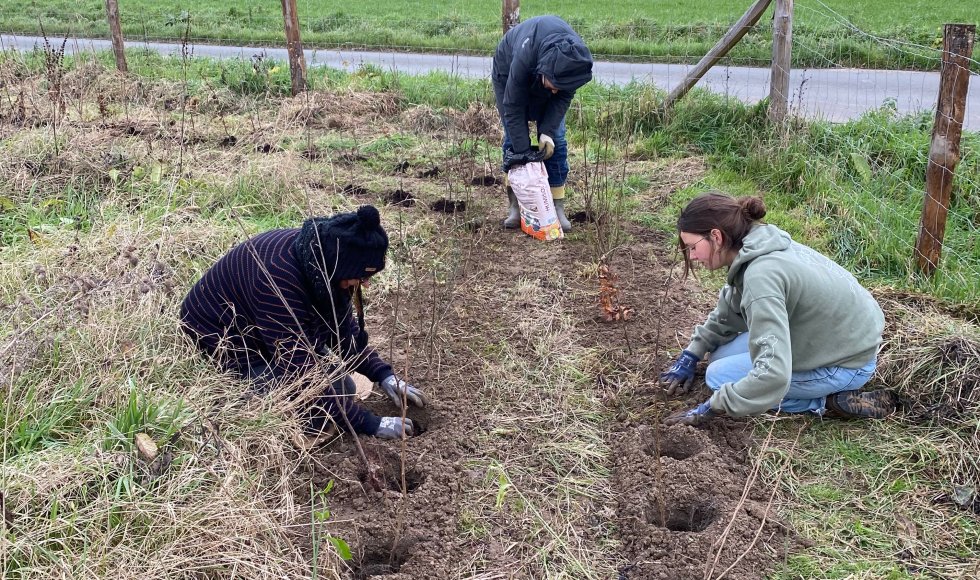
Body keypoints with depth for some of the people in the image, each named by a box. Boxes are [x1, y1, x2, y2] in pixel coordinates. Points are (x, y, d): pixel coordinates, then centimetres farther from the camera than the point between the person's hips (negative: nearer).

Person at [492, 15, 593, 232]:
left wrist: (547, 132, -32)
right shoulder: (525, 57, -45)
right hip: (509, 74, -2)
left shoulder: (575, 60, -36)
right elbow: (513, 107, -35)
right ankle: (515, 205, 0)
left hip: (543, 74, 3)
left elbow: (563, 97, -20)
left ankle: (557, 206, -1)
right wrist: (522, 152, -35)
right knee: (514, 138, -9)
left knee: (555, 139, -6)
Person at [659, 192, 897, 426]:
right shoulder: (755, 246, -4)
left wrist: (711, 408, -26)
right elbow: (728, 310, 15)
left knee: (719, 375, -5)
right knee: (722, 354, 12)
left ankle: (829, 403, -6)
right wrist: (689, 356, 14)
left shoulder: (761, 275, -32)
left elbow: (772, 375, -37)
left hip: (846, 363, -9)